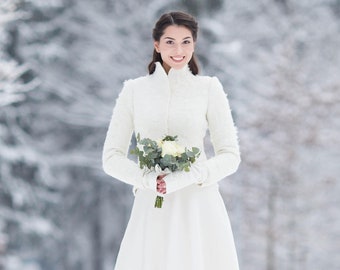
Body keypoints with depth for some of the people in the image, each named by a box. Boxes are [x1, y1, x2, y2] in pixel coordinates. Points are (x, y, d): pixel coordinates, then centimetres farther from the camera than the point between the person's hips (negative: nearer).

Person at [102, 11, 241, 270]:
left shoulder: (209, 89, 2)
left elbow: (230, 156, 1)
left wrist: (183, 179, -14)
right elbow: (112, 157, 4)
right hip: (152, 210, 1)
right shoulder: (134, 90, 5)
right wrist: (149, 180, -14)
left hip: (199, 209, -1)